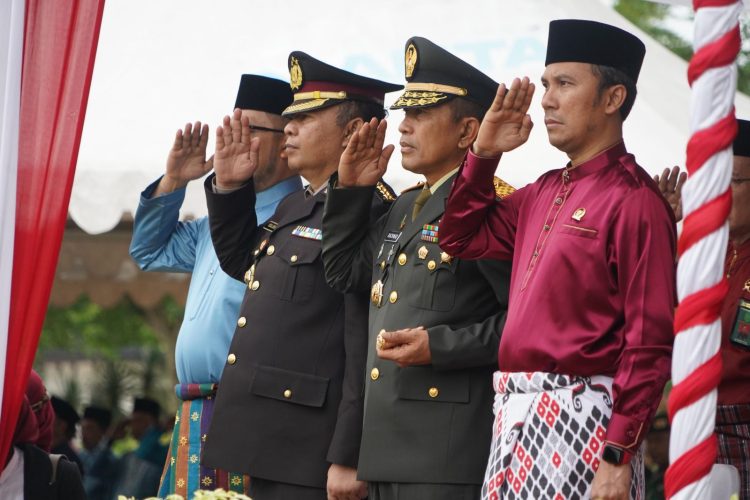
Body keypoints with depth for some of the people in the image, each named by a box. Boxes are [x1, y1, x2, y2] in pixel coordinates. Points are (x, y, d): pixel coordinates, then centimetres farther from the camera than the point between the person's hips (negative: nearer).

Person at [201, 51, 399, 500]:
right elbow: (241, 261, 36)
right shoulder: (295, 207, 16)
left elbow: (366, 350, -20)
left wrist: (347, 460, -23)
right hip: (270, 448, 10)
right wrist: (229, 188, 20)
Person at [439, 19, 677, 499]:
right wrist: (484, 153, 13)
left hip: (579, 418, -8)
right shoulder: (545, 192, 13)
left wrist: (619, 456, -19)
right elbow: (462, 238, 26)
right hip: (516, 415, 8)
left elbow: (650, 343, -15)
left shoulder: (634, 202, -11)